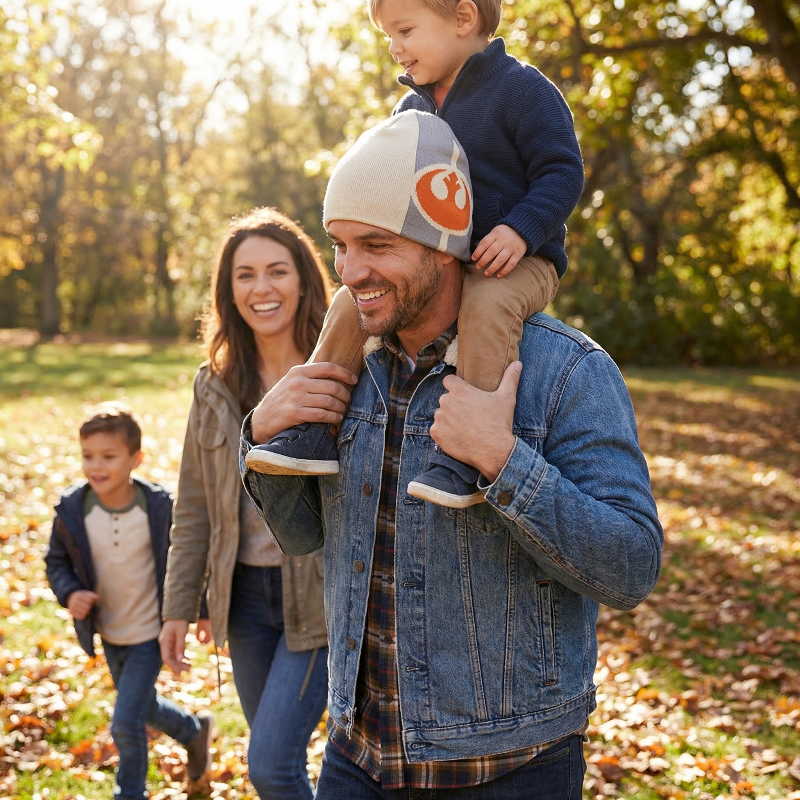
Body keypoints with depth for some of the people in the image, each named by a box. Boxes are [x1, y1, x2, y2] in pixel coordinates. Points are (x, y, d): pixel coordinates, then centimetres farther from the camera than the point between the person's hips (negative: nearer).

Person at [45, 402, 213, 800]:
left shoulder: (159, 507, -20)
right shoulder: (71, 510, -15)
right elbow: (56, 561, 0)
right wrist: (69, 593, -20)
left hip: (150, 634, -4)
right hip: (108, 634, 4)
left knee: (126, 724, -7)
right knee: (142, 707, 24)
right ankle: (194, 730, 54)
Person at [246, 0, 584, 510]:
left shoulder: (520, 87, -8)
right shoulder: (412, 109, 14)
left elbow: (562, 170, -13)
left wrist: (519, 229, -27)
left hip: (517, 259, -7)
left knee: (488, 304, -38)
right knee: (352, 299, -6)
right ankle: (316, 432, -4)